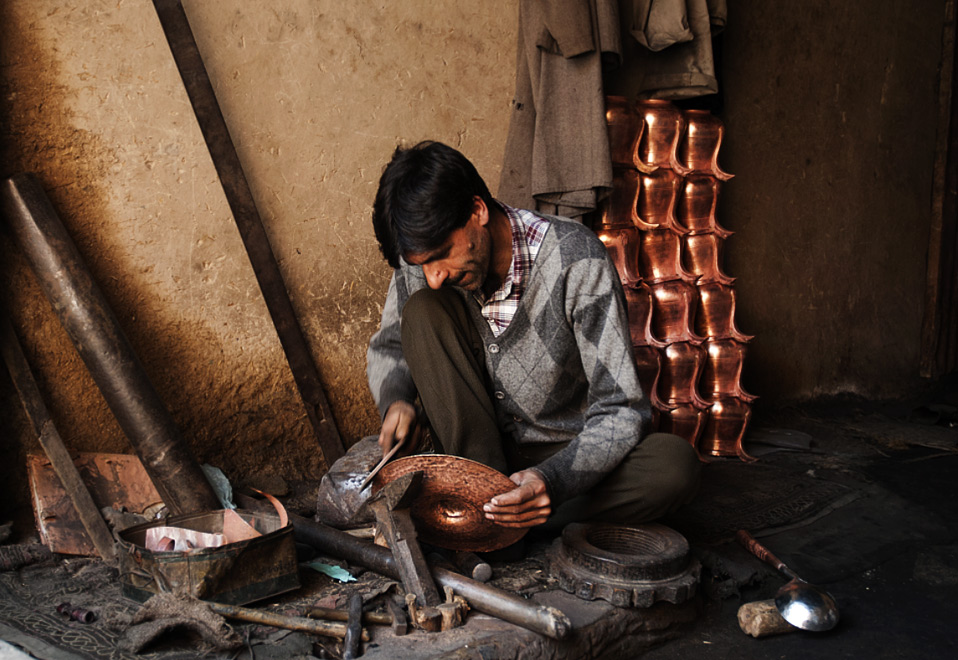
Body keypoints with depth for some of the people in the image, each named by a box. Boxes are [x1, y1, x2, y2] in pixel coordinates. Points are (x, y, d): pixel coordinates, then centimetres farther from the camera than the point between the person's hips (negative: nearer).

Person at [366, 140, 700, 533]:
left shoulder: (575, 260, -22)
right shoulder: (419, 261, -10)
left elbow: (622, 412, -22)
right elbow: (387, 348, 10)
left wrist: (551, 481, -39)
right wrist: (396, 400, -14)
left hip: (563, 458, -2)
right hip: (472, 451, 3)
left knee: (675, 465, -32)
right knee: (422, 311, -19)